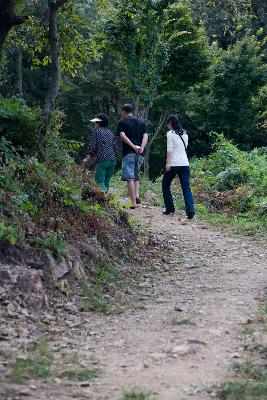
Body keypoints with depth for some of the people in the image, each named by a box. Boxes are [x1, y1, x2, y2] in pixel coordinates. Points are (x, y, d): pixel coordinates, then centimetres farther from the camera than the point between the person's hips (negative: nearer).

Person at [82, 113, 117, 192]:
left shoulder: (96, 131, 3)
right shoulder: (110, 133, 20)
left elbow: (92, 146, -3)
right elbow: (115, 148, 19)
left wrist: (87, 158, 2)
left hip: (102, 160, -6)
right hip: (112, 160, 6)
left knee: (100, 182, -6)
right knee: (106, 182, 13)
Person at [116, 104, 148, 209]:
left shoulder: (122, 122, 3)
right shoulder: (141, 122, 15)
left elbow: (122, 136, -12)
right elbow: (145, 136, 3)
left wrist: (133, 146, -17)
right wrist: (141, 148, -9)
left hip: (128, 153, -5)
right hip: (139, 154, 5)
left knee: (129, 178, -5)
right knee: (136, 176, 20)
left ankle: (133, 203, -11)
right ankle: (137, 195, 1)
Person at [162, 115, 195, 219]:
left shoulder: (170, 133, -3)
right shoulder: (185, 134, 16)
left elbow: (170, 149, -10)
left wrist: (168, 163, -13)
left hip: (174, 164, -5)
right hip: (185, 164, 5)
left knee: (165, 185, 13)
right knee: (186, 188, 1)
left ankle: (170, 208, 13)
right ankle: (190, 210, -14)